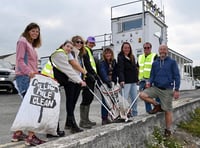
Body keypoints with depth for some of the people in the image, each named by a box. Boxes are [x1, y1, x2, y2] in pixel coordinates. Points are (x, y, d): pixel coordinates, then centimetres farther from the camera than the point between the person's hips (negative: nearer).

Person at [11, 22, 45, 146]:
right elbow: (20, 60, -13)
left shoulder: (32, 45, 25)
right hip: (24, 77, -9)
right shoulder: (22, 41, -1)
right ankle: (31, 137, -15)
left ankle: (18, 133, 20)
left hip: (31, 77, 9)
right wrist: (28, 71, -28)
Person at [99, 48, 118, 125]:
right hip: (104, 84, -5)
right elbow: (103, 74, -25)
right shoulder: (102, 63, -11)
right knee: (105, 101, -6)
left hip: (111, 83, 6)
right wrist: (108, 82, -37)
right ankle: (104, 119, 3)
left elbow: (115, 73, 11)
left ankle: (106, 118, 16)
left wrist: (115, 82, 2)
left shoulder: (114, 62, 8)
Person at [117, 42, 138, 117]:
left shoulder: (132, 57, 16)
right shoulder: (120, 57, -6)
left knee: (135, 99, 11)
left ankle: (134, 115, 22)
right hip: (126, 81, -7)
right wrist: (121, 80, -31)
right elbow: (120, 70, -18)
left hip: (133, 82, 7)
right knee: (124, 99, -7)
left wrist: (136, 79, 16)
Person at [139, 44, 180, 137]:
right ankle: (157, 106, 7)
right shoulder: (155, 63, 9)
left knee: (167, 110, 1)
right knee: (142, 95, -17)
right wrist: (150, 83, -5)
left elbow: (176, 76, -3)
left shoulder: (172, 62, -1)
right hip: (156, 88, 4)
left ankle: (168, 130, 20)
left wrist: (177, 90, -9)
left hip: (167, 90, -3)